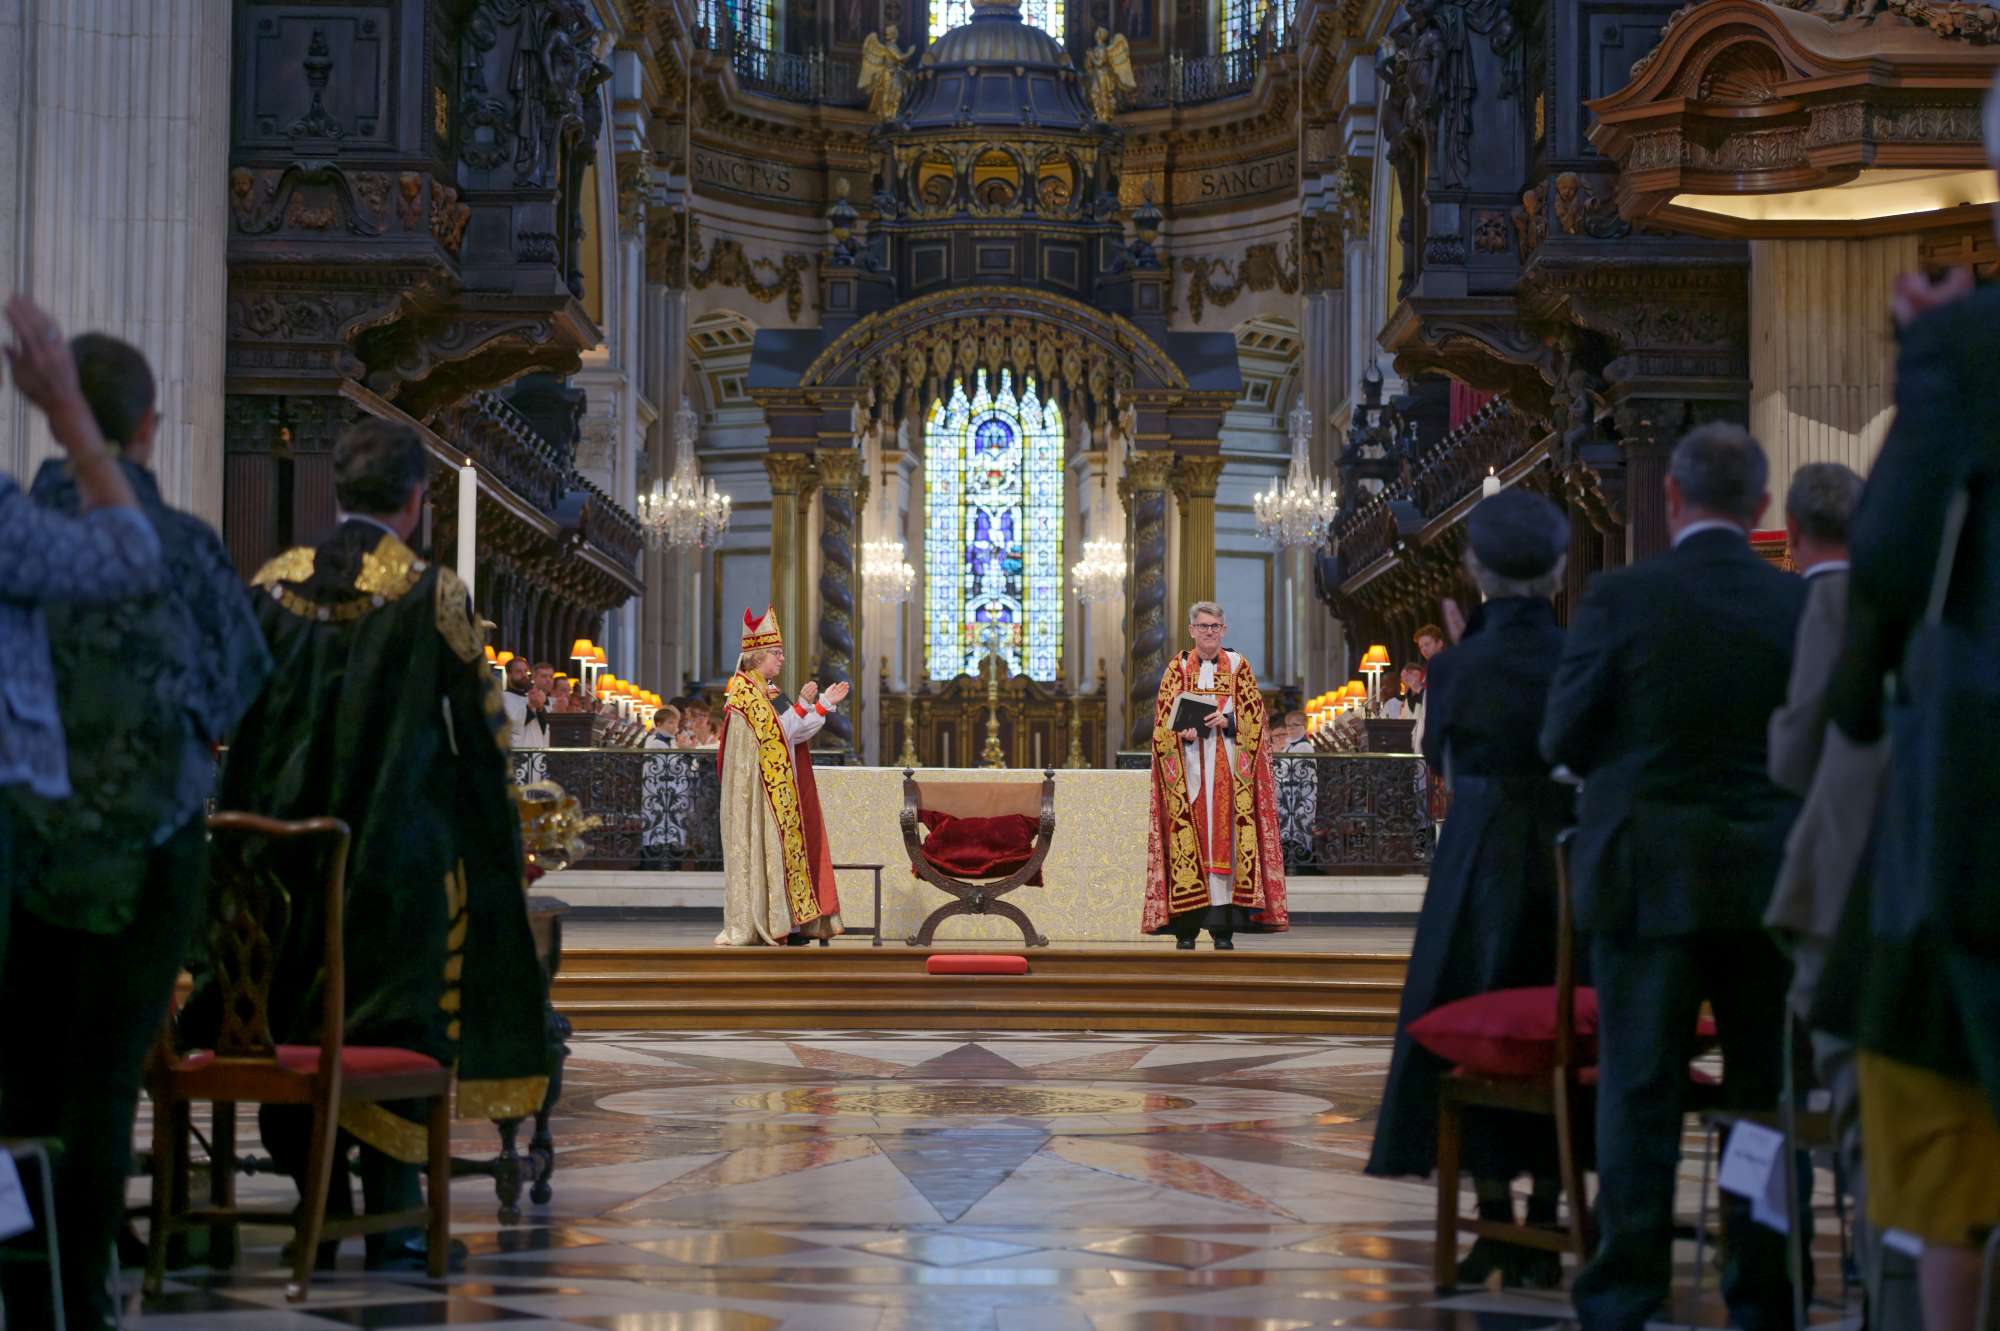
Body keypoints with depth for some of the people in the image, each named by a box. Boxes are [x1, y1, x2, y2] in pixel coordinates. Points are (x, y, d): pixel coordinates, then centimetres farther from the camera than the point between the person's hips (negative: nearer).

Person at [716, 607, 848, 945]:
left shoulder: (767, 690, 17)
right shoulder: (745, 689, -10)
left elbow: (795, 732, 16)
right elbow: (773, 732, -18)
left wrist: (825, 703, 12)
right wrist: (802, 703, -18)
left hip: (779, 784, 9)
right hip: (759, 786, -9)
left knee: (783, 846, 5)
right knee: (766, 845, -10)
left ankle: (786, 923, 4)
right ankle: (767, 926, -9)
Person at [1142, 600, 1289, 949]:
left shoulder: (1238, 666, 10)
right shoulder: (1178, 668, 9)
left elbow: (1254, 714, 5)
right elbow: (1163, 718, 4)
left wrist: (1229, 721, -14)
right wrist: (1182, 733, -16)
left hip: (1227, 769, 0)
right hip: (1188, 768, 0)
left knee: (1227, 836, -5)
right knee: (1187, 836, -7)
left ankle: (1224, 928, -3)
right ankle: (1186, 927, -5)